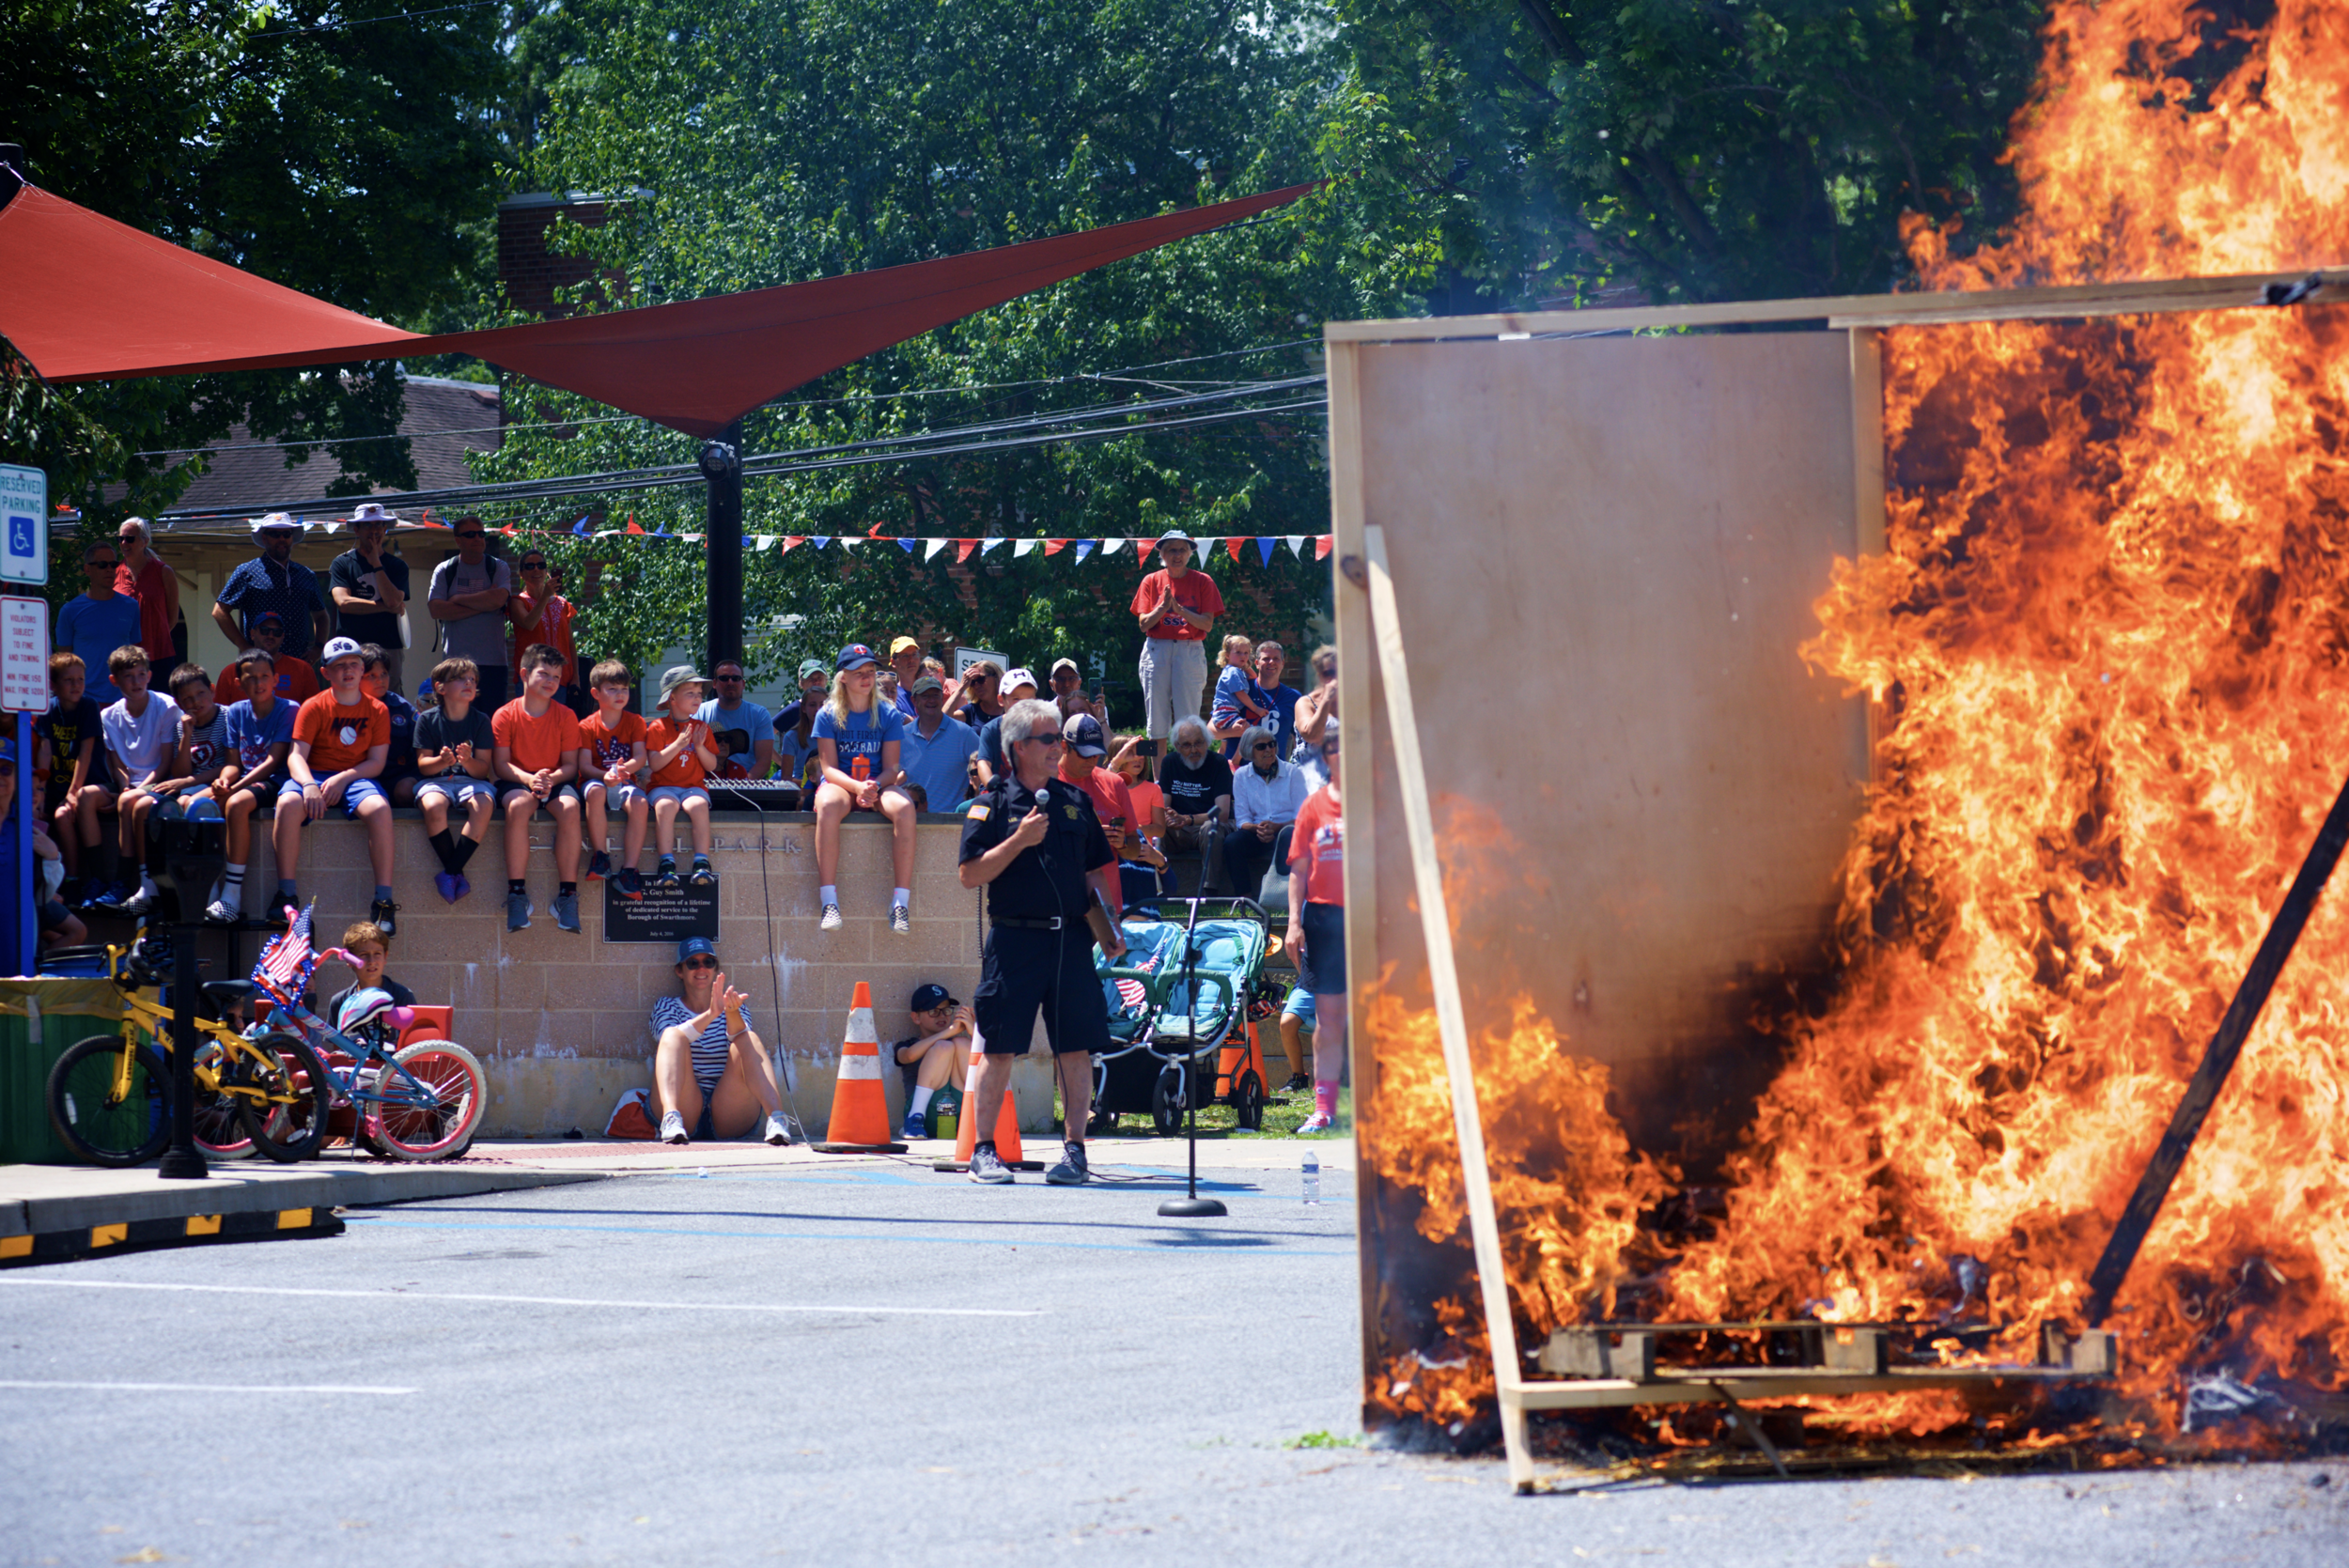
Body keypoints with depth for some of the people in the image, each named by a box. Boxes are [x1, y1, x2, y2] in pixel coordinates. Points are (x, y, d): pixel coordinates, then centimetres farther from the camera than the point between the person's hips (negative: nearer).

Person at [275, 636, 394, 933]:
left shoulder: (377, 710, 6)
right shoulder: (313, 708, 3)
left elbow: (377, 762, 1)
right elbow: (297, 755, -4)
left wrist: (343, 778, -17)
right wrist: (308, 785, -25)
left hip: (356, 777, 0)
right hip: (314, 774, 0)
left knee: (379, 808, -34)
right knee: (289, 803, -35)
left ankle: (384, 900, -30)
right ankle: (286, 895, -29)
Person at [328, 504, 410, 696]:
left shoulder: (397, 566, 11)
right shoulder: (342, 563, 7)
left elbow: (393, 600, -6)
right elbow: (343, 602, -7)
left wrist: (376, 564, -3)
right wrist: (387, 607, -4)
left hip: (388, 648, 1)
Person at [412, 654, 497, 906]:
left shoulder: (481, 720, 3)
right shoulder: (428, 719, 2)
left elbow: (483, 769, 0)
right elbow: (423, 764, -1)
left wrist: (468, 762, -23)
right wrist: (442, 761, -23)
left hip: (472, 779, 1)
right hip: (435, 780, -1)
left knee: (483, 805, -34)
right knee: (433, 807, -36)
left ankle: (450, 873, -25)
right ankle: (456, 875, -22)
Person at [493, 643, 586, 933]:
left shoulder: (566, 716, 5)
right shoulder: (505, 716, 0)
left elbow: (570, 764, 3)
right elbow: (501, 764, -4)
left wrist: (552, 778, -19)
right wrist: (528, 779, -22)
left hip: (556, 781, 2)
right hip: (516, 781, -2)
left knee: (570, 807, -32)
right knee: (517, 806, -37)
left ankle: (567, 894, -29)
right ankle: (517, 893, -35)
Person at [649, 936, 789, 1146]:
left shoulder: (737, 1006, 19)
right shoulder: (665, 1007, 15)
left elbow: (740, 1037, -6)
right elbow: (670, 1039, -10)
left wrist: (732, 1013, -29)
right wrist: (710, 1014, -26)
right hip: (686, 1110, -1)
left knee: (749, 1040, -20)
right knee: (673, 1035, -22)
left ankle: (776, 1118, -43)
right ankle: (671, 1117, -48)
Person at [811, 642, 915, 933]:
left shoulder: (888, 715, 6)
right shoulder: (828, 715, 2)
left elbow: (891, 768, 1)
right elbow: (829, 767, -4)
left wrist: (874, 786, -22)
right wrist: (858, 787, -23)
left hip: (879, 785, 1)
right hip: (841, 784, -1)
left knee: (904, 808, -34)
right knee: (828, 806, -39)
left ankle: (901, 902, -34)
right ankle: (829, 901, -41)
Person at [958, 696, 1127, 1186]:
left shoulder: (1076, 801, 13)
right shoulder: (992, 803, 0)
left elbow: (1096, 870, 19)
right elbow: (971, 875, -7)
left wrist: (1112, 925, 9)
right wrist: (1019, 840, -16)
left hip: (1071, 938, 3)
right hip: (1013, 939, -3)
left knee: (1076, 1048, 0)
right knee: (1000, 1049, 0)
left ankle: (1074, 1149, 6)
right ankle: (984, 1150, 8)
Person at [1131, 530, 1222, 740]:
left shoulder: (1202, 581, 4)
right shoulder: (1152, 581, 8)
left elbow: (1207, 625, -3)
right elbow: (1144, 624, 4)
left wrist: (1180, 609, -16)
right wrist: (1162, 607, -14)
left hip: (1190, 650, -1)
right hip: (1157, 650, 1)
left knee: (1188, 719, -6)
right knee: (1156, 716, 0)